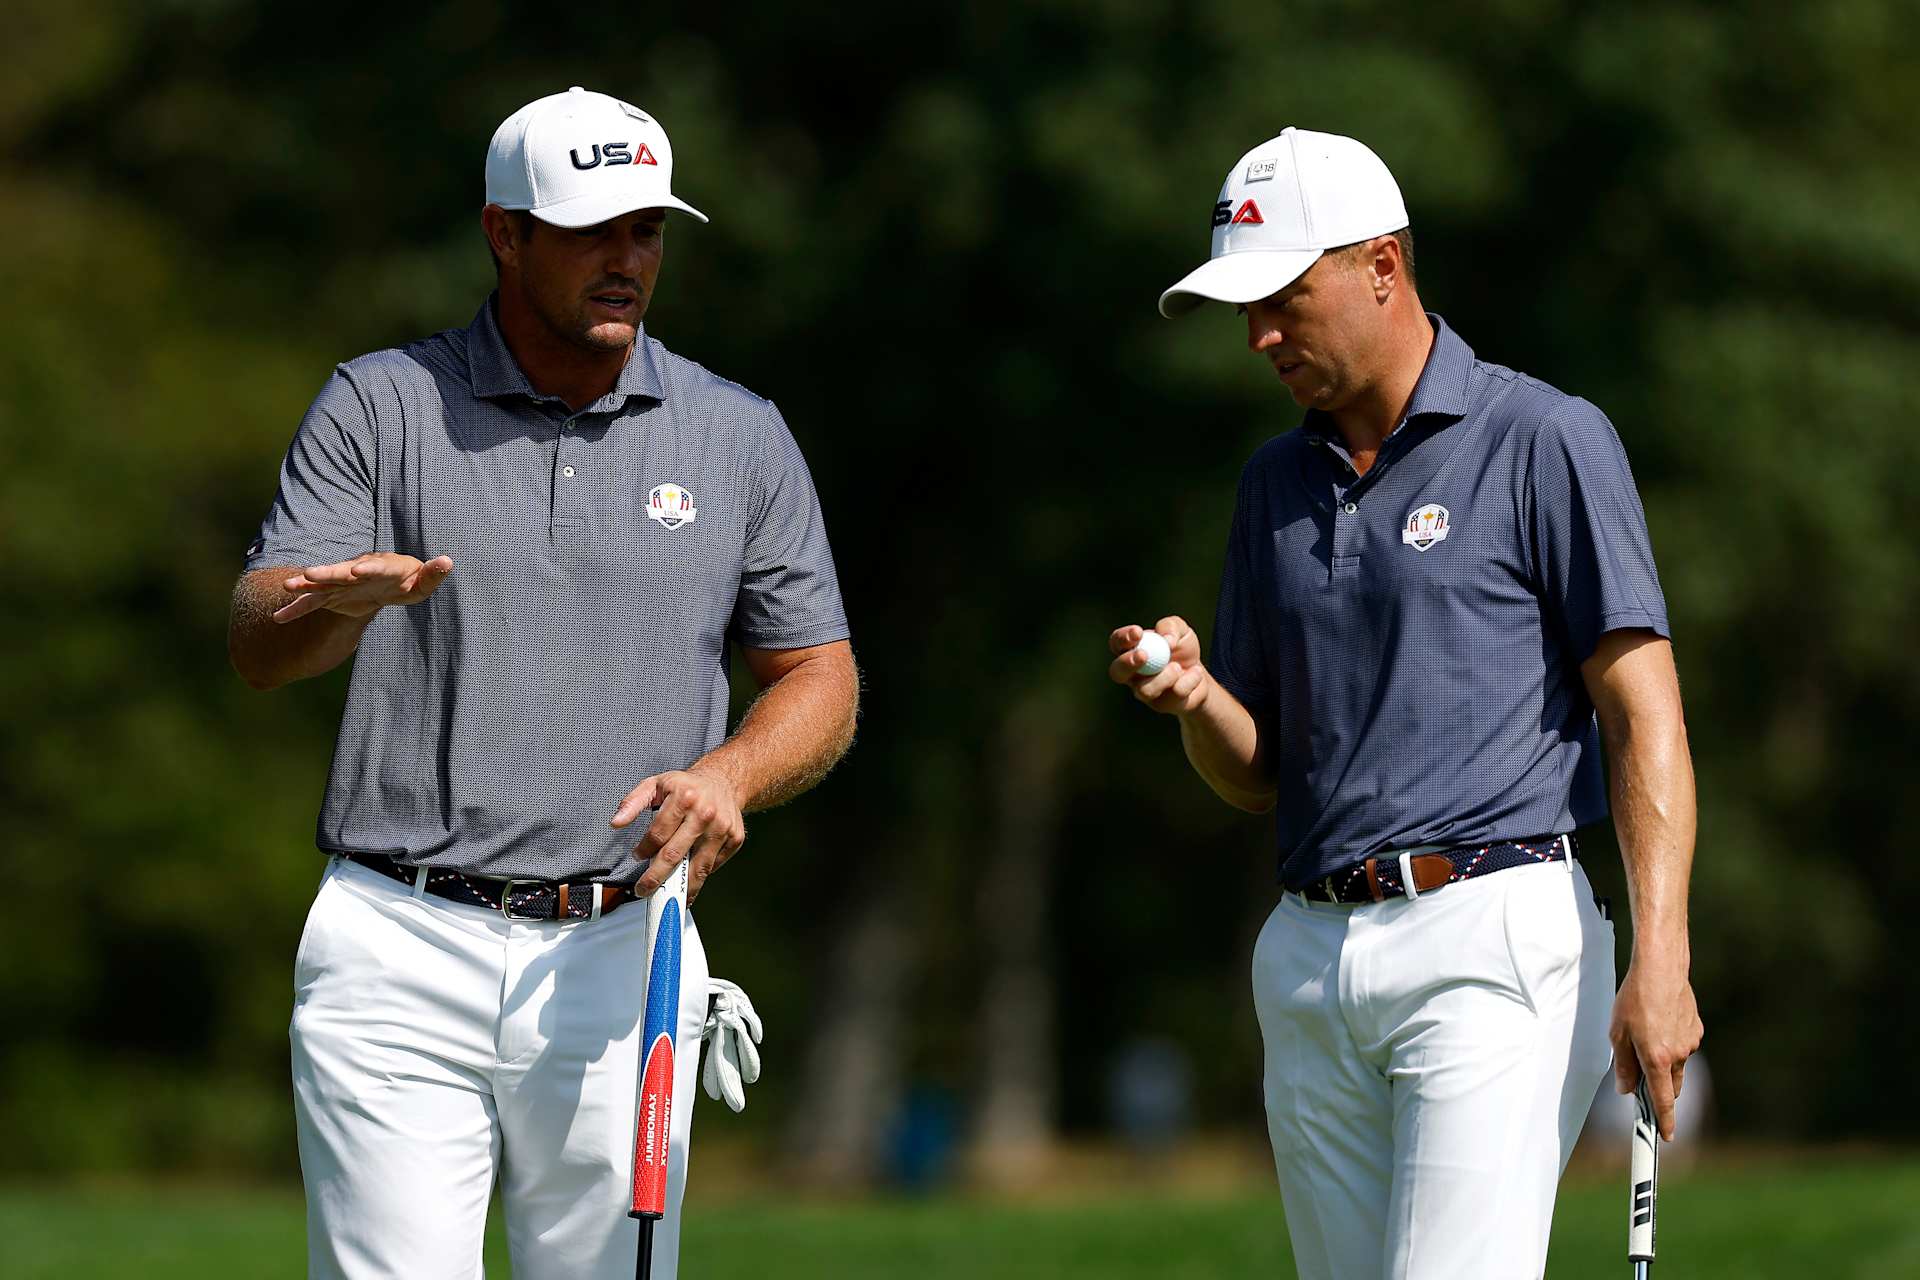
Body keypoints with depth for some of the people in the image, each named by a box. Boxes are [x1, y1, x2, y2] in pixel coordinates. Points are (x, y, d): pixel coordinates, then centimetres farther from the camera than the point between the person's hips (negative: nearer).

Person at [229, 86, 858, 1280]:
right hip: (402, 956, -2)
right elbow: (260, 645, -6)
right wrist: (340, 603, -31)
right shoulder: (381, 407, 4)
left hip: (620, 963, 2)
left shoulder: (739, 436, 10)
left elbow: (821, 683, 14)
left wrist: (727, 776, -9)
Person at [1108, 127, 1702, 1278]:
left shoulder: (1544, 442, -2)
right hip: (1313, 962, 7)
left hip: (1492, 937, -7)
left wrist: (1661, 962, -17)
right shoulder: (1279, 482, 17)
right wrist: (1193, 696, -2)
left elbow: (1644, 710, -7)